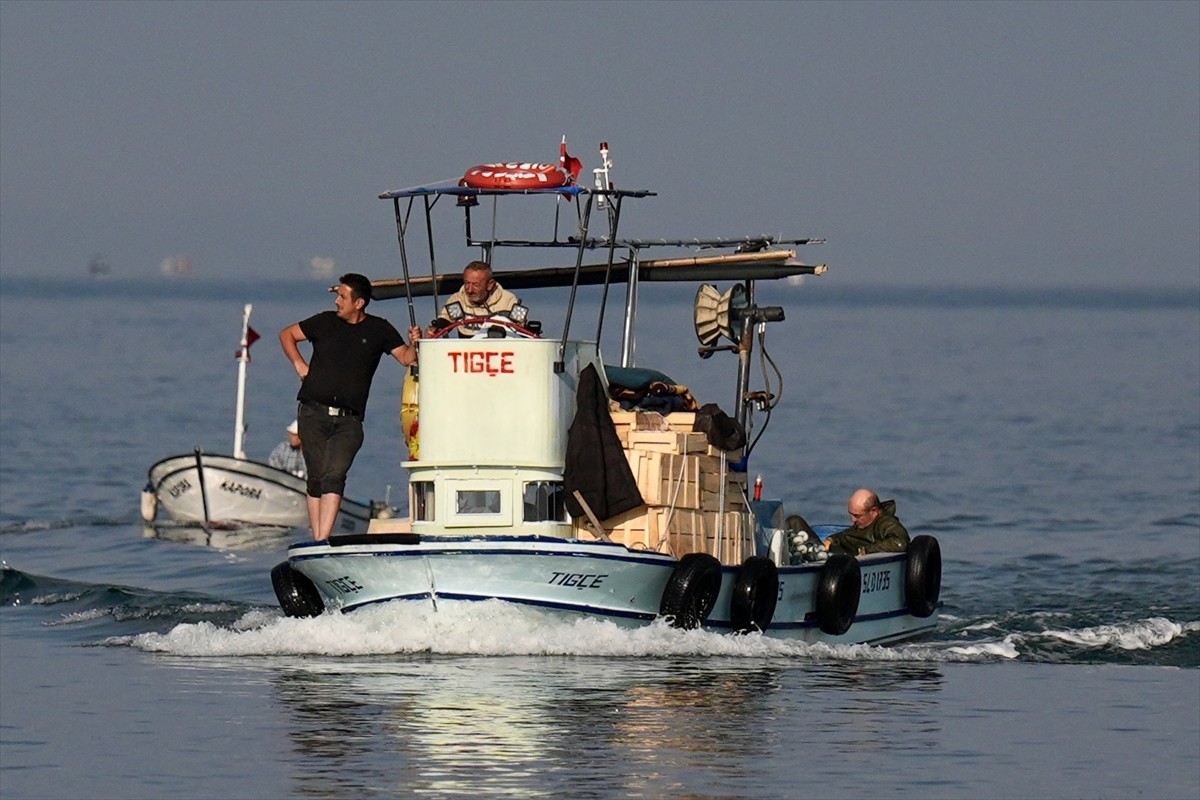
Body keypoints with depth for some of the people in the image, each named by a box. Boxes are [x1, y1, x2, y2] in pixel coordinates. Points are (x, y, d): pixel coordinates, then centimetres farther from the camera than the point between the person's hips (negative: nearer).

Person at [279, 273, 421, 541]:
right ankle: (316, 541, 5)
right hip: (313, 413, 1)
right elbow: (287, 335, 22)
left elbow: (406, 358, 7)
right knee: (316, 478, 1)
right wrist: (298, 364, 8)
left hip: (348, 420, -1)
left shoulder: (379, 330, 9)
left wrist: (415, 344, -14)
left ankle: (323, 541, -24)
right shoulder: (325, 322, 11)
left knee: (334, 476, -17)